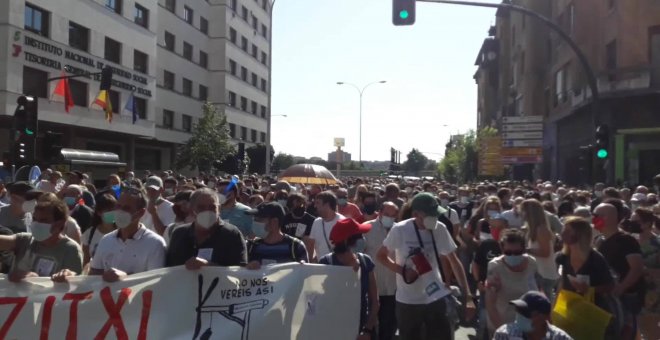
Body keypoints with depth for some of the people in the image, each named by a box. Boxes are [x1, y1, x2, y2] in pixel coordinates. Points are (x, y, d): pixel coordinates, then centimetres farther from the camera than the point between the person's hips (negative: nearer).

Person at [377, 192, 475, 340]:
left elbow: (454, 261, -1)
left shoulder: (440, 229, -9)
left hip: (436, 298, 1)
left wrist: (467, 296, -5)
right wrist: (402, 271, -18)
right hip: (408, 301, -1)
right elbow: (381, 255, -2)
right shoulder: (399, 230, -15)